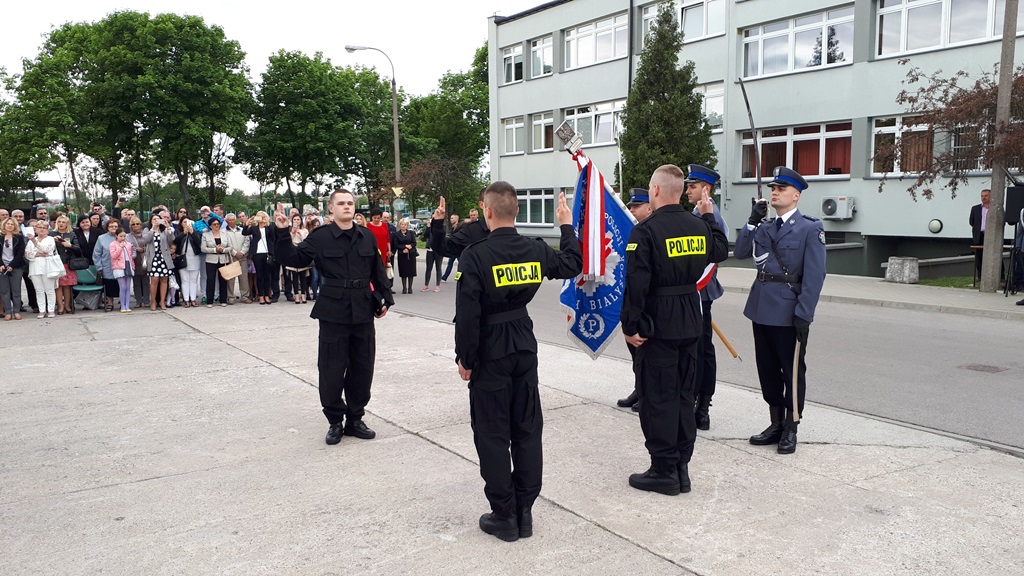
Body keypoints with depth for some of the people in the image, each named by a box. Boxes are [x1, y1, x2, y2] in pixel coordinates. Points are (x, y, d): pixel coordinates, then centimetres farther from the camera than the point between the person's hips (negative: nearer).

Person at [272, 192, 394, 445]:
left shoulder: (367, 236, 6)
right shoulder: (320, 237, -4)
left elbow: (378, 270, 11)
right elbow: (295, 259, -8)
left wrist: (385, 298, 9)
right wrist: (283, 234, -20)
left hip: (363, 311, 3)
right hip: (333, 312, -3)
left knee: (362, 367, 10)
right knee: (332, 369, 2)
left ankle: (355, 419, 24)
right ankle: (335, 421, 18)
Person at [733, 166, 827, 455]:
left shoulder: (810, 229, -6)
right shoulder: (764, 228, 14)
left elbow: (814, 275, -12)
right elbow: (740, 252, 6)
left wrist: (804, 314, -17)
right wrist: (752, 222, -4)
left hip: (789, 312, -6)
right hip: (762, 309, 7)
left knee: (792, 371, 5)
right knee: (768, 369, 13)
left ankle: (790, 430, 17)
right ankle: (776, 425, 26)